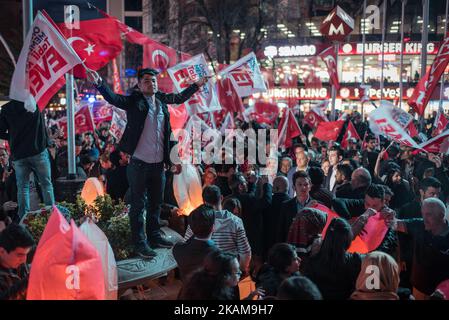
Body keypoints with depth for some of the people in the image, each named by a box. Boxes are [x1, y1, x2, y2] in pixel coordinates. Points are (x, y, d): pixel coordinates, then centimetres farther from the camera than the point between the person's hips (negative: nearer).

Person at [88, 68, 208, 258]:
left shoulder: (161, 99, 9)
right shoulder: (134, 101, -7)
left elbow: (180, 98, 27)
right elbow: (113, 98, -22)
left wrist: (197, 85, 34)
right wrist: (99, 83, -38)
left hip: (158, 164, 6)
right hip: (139, 163, -6)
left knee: (156, 203, 17)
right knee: (138, 205, 3)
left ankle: (154, 236, 32)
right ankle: (139, 243, 12)